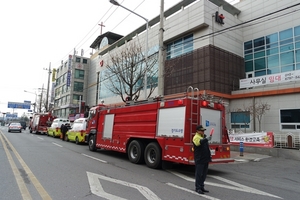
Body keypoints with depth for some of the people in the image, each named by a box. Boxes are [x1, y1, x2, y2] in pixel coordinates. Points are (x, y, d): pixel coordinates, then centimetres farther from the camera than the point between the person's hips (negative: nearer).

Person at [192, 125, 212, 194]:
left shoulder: (204, 137, 17)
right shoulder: (196, 137, -11)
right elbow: (198, 142, -36)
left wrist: (209, 155, 22)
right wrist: (206, 139, -47)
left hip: (205, 159, 9)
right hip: (199, 160, -9)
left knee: (204, 174, 14)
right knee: (198, 174, -4)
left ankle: (202, 187, 24)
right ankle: (198, 188, 4)